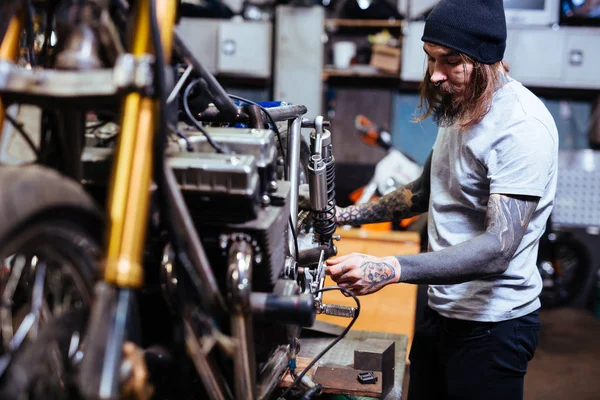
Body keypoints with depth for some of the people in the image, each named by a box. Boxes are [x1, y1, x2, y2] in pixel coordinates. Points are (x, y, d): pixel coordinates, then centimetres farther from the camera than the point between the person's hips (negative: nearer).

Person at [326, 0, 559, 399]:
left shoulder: (523, 127, -23)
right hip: (441, 309, 8)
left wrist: (390, 270, -40)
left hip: (491, 323, -8)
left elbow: (499, 247, -30)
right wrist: (348, 215, 6)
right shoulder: (461, 106, 7)